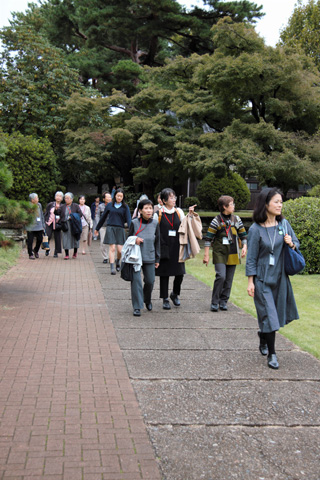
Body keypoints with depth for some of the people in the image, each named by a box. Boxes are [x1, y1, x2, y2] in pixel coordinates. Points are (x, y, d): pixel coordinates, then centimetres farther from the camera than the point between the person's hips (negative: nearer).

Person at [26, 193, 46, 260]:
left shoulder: (39, 205, 8)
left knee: (40, 239, 6)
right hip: (31, 227, -5)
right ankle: (31, 254, 14)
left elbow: (41, 215, 17)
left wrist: (43, 225, 17)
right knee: (30, 241, 0)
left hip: (39, 226, 5)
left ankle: (36, 250, 32)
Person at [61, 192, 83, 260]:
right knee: (66, 239, -5)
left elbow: (80, 214, -4)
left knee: (75, 239, 7)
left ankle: (75, 252, 28)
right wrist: (62, 223, -11)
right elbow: (61, 216, 7)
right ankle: (66, 254, -2)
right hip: (66, 225, 1)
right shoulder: (63, 207, 10)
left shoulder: (76, 206, 3)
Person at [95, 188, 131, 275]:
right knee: (112, 248, -8)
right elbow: (103, 218, 15)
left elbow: (128, 219, -4)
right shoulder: (109, 205, 6)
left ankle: (118, 262, 27)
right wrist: (97, 228, 21)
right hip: (110, 228, 0)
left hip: (120, 229, 0)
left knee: (120, 250, -3)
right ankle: (112, 268, -5)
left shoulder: (125, 207, 4)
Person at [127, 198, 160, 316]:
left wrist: (157, 259, 9)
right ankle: (137, 307, 2)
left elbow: (157, 242, 8)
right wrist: (135, 240, -18)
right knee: (136, 281, -8)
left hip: (149, 257, 2)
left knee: (150, 281, 8)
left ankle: (147, 300, 37)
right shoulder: (134, 223, -6)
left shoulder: (155, 223, 0)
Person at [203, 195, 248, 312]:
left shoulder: (236, 219, 8)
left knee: (229, 279, 5)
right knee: (221, 276, -17)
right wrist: (206, 255, -7)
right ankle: (215, 302, -5)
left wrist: (244, 247, -2)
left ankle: (223, 301, 18)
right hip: (219, 253, -4)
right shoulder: (216, 221, -5)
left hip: (232, 254, 4)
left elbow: (243, 235, 14)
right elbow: (208, 238, -4)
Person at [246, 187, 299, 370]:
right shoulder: (256, 229, -11)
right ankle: (272, 354, 9)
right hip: (262, 278, -4)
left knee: (277, 313, 14)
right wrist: (250, 282, -10)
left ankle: (263, 335, 43)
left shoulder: (284, 224, 1)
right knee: (269, 315, -3)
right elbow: (251, 258, -8)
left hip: (280, 277, 4)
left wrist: (291, 244, -13)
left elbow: (297, 244, 11)